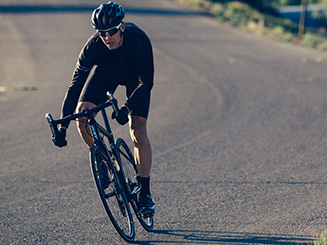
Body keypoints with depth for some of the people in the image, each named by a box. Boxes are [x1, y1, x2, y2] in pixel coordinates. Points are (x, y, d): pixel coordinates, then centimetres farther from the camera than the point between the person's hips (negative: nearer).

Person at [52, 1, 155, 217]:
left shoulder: (139, 39, -37)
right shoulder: (93, 46, -33)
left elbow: (147, 82, -33)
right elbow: (76, 84, -28)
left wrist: (127, 108, -49)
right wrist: (62, 126, -34)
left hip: (134, 73, -2)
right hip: (105, 70, 2)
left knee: (138, 131, -15)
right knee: (82, 114, -22)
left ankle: (145, 193, -2)